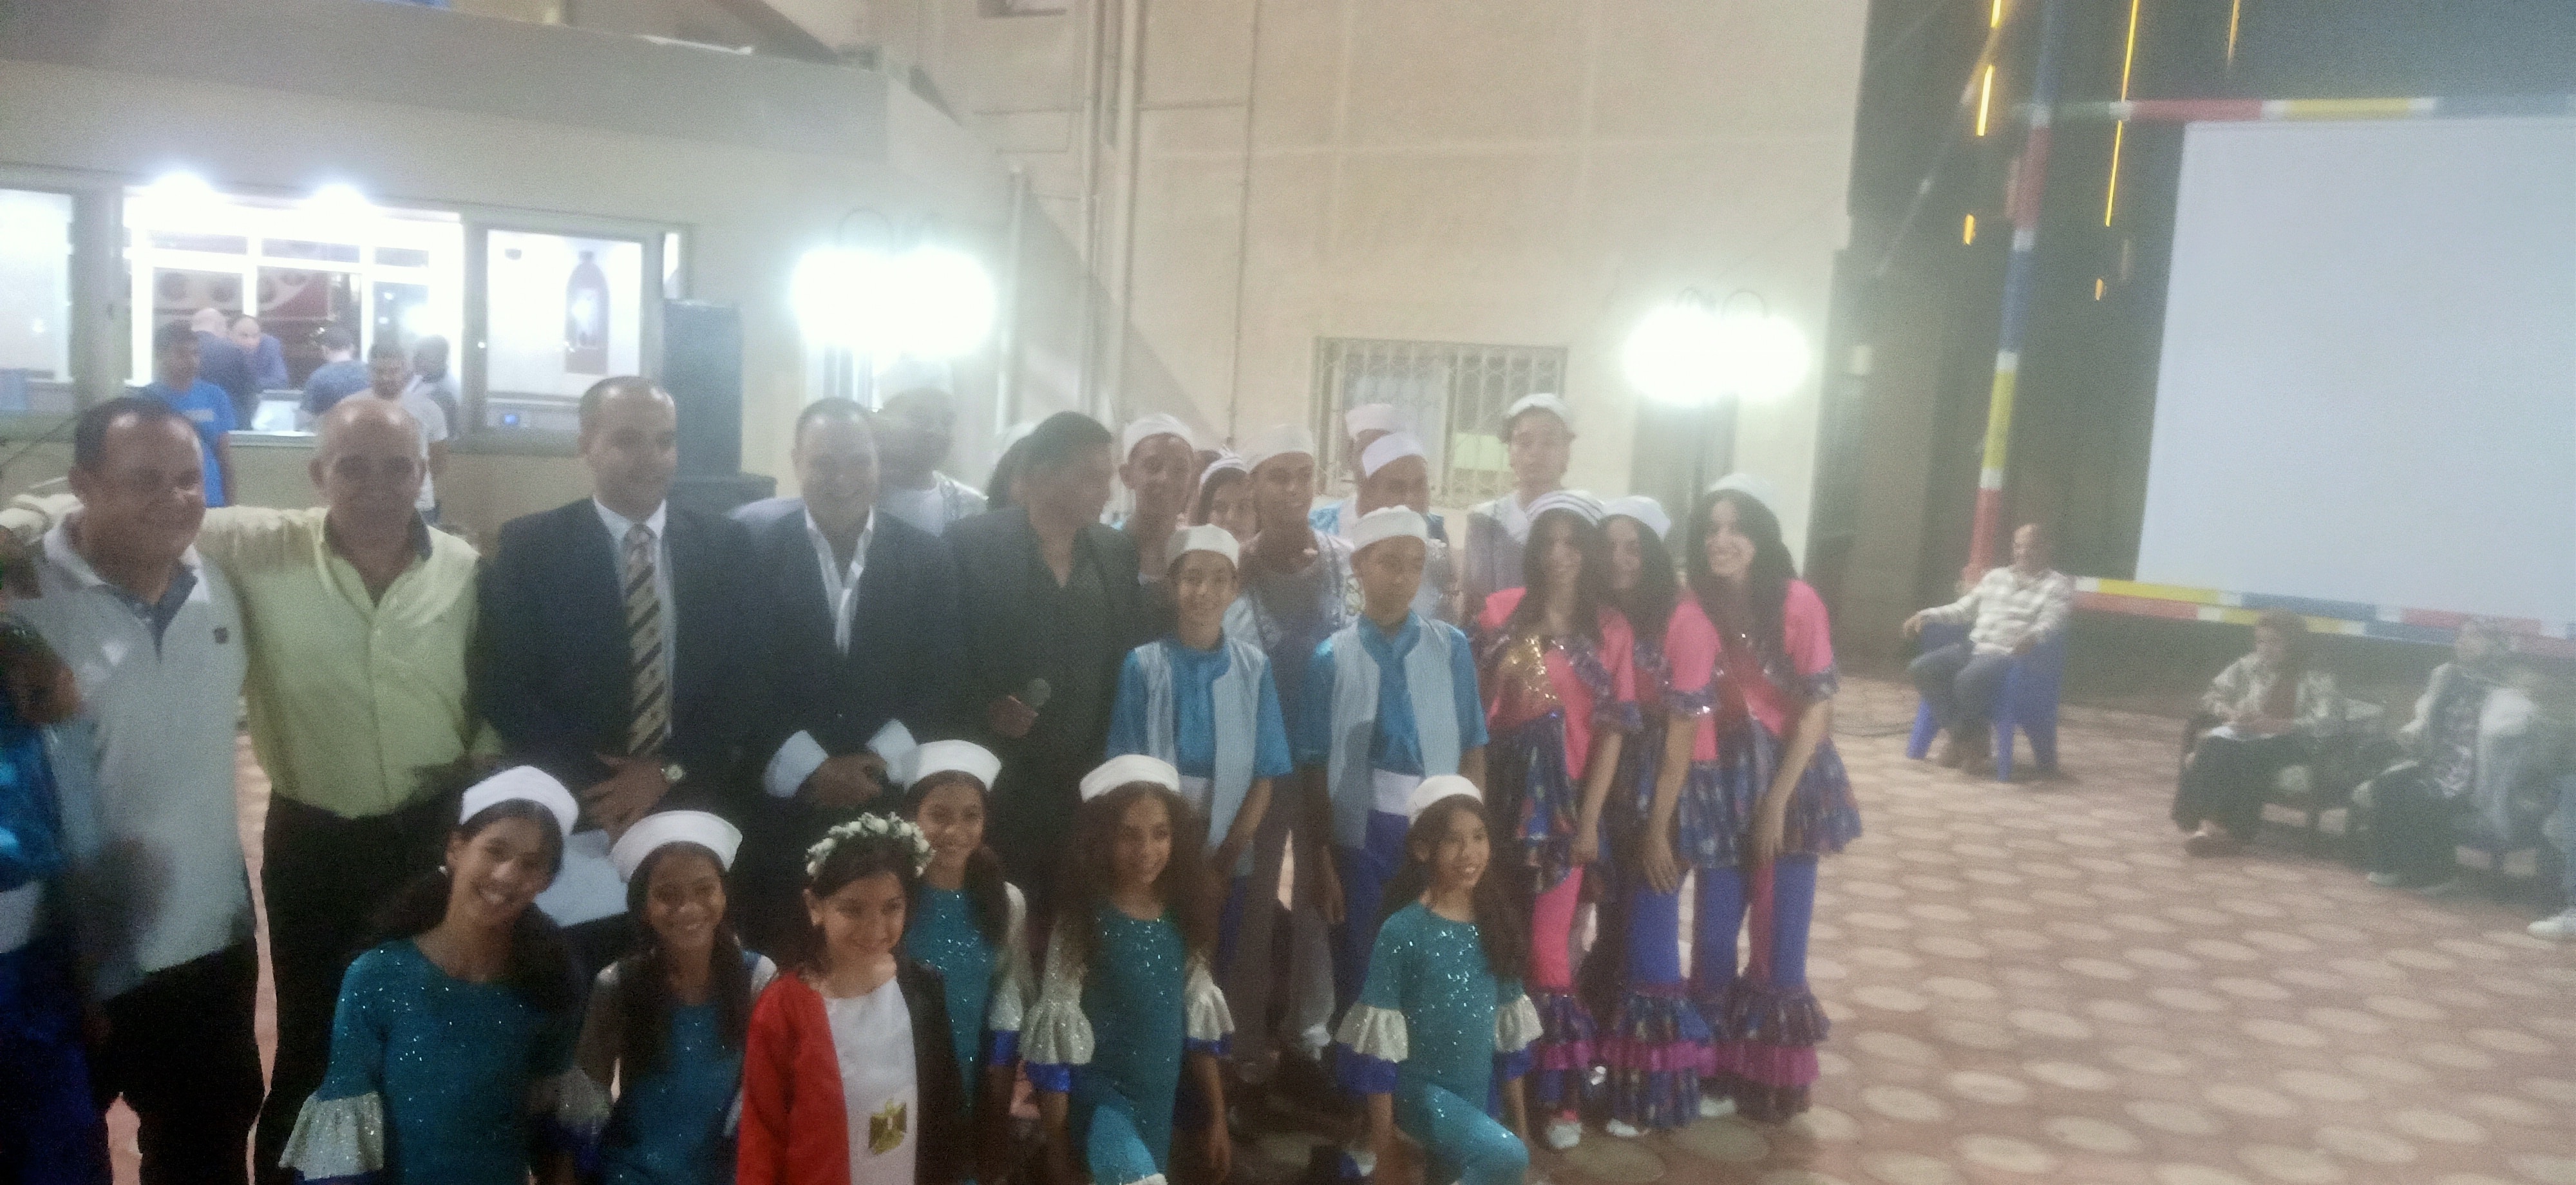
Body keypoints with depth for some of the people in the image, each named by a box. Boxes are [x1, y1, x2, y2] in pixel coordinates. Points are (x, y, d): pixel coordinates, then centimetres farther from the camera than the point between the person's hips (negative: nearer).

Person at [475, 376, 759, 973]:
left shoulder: (725, 544, 4)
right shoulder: (528, 546, -2)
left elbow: (746, 676, 1)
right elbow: (503, 688, -6)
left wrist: (671, 771, -10)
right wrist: (590, 786, -14)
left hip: (698, 809, 2)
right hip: (571, 815, -1)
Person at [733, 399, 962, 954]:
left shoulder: (926, 556, 4)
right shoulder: (751, 540, -2)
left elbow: (941, 681, 5)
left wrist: (879, 760, -8)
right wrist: (809, 770, -10)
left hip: (888, 803, 2)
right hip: (774, 800, -1)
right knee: (775, 955, 3)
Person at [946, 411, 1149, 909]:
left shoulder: (1118, 551, 8)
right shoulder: (973, 543, -6)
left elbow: (1134, 656, 11)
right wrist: (981, 710, -18)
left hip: (1089, 784, 4)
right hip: (996, 783, -3)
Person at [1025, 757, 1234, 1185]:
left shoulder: (1183, 919, 2)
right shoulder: (1080, 922, -11)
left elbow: (1200, 1025, 9)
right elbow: (1057, 1034, -9)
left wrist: (1217, 1119, 11)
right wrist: (1057, 1142, -7)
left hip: (1161, 1102, 5)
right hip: (1100, 1095, -5)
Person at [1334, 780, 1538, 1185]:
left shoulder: (1495, 925, 2)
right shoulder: (1402, 931, -14)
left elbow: (1509, 1030, 9)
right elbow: (1380, 1034, -12)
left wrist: (1519, 1119, 12)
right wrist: (1382, 1134, -10)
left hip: (1481, 1095, 6)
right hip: (1420, 1089, -6)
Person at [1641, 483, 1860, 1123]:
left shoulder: (1798, 604, -12)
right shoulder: (1691, 618, -10)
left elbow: (1816, 707, -10)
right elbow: (1684, 724, -10)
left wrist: (1776, 800, -13)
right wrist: (1658, 824, -12)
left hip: (1793, 780, 0)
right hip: (1720, 784, 1)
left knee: (1782, 938, 2)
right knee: (1714, 937, 1)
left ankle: (1773, 1079, 23)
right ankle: (1709, 1068, 23)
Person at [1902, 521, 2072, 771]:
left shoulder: (2058, 585, 5)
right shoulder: (1996, 576, 23)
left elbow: (2050, 623, -12)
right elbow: (1963, 610, 26)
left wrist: (2032, 637, -36)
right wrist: (1926, 615, 11)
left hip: (2012, 656, -7)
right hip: (1974, 647, 7)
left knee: (1969, 680, -36)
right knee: (1922, 669, -17)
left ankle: (1963, 736, -8)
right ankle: (1971, 735, -10)